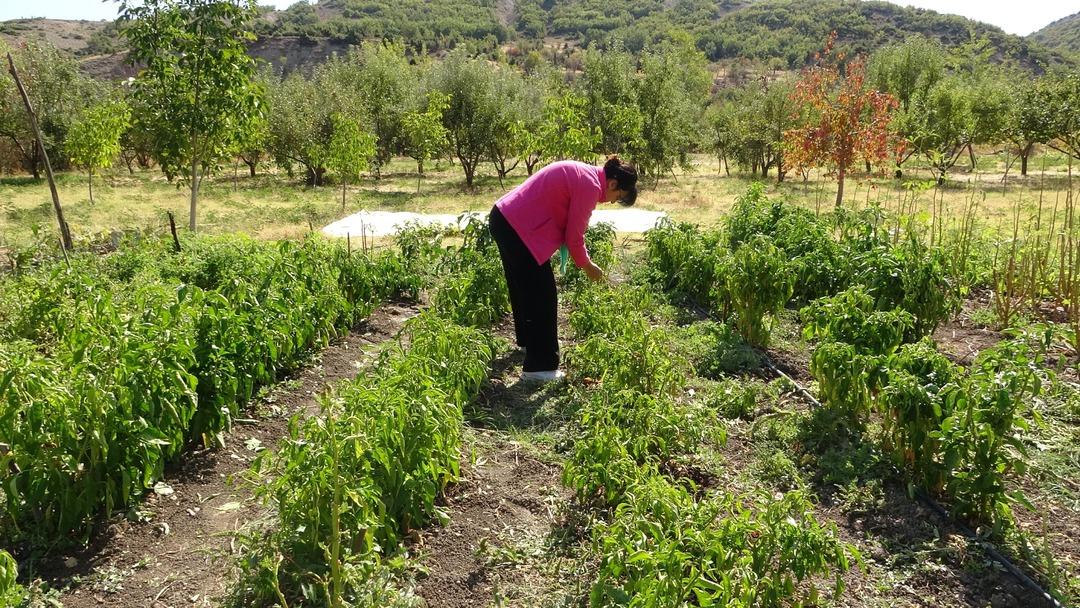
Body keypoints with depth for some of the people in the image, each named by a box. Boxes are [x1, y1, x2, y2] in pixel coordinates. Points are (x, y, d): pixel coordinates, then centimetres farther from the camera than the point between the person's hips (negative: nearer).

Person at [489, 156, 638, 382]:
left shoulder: (583, 173, 14)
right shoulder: (590, 185, -15)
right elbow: (574, 236, -11)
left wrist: (582, 257, 13)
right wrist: (587, 265, 5)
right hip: (519, 229, -10)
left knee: (522, 287, 26)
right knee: (543, 297, -3)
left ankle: (526, 340, 45)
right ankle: (540, 367, 2)